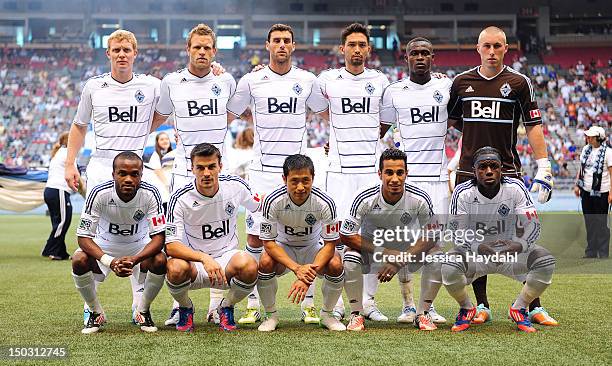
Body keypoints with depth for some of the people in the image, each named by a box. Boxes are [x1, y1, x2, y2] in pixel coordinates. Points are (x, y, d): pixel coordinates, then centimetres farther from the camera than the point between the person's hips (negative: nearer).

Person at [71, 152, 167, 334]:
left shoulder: (150, 194, -26)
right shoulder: (99, 193, -28)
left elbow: (158, 237, -25)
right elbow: (84, 237, -26)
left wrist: (134, 259, -43)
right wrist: (109, 262, -43)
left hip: (139, 246, 0)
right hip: (104, 245, 0)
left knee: (160, 261, -29)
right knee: (79, 260, -29)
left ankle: (143, 311, -2)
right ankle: (96, 313, -3)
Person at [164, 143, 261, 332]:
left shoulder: (236, 186, -8)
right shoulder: (180, 199, -16)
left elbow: (261, 208, 14)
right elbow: (171, 245, -23)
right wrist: (204, 258, -37)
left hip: (227, 257, 1)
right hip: (193, 261, -1)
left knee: (249, 265, -33)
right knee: (176, 268, -36)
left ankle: (226, 307, 1)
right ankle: (185, 308, 1)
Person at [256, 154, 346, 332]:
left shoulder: (325, 203, -26)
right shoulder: (273, 201, -26)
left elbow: (330, 244, -21)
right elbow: (268, 242, -22)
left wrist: (308, 276, -35)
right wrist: (296, 268, -35)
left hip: (314, 247, 0)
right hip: (283, 247, 0)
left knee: (335, 265, -28)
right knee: (265, 262, -31)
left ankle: (327, 314, -2)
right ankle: (271, 315, -7)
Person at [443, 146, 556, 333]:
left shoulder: (515, 188, -13)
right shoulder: (463, 193, -15)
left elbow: (532, 224, -14)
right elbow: (458, 233, -17)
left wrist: (518, 245, -36)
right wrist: (479, 248, -38)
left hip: (511, 249, 1)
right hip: (475, 251, -1)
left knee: (546, 261, -24)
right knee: (449, 267, -32)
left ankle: (519, 309, 0)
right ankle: (466, 309, 0)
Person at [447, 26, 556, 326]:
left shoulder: (519, 83, 2)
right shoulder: (462, 82, 8)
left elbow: (533, 126, 1)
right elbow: (449, 121, 23)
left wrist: (543, 168, -5)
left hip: (508, 172, -2)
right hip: (469, 173, 2)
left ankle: (535, 307, 3)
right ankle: (481, 306, 13)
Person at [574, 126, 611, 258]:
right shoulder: (586, 149, 8)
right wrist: (577, 185, 15)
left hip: (601, 192, -6)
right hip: (586, 191, 6)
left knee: (601, 224, -1)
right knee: (589, 222, 11)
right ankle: (591, 252, 20)